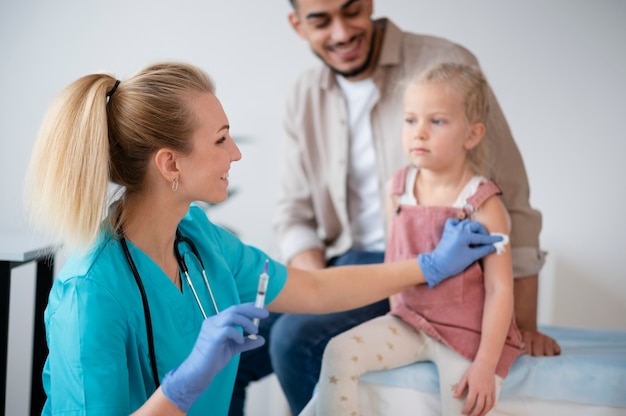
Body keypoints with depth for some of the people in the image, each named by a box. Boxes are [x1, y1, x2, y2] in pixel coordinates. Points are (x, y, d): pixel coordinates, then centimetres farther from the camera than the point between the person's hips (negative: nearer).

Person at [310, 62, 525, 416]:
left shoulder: (483, 205, -16)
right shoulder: (398, 189, -1)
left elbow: (500, 289, -17)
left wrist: (485, 365, -21)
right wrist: (397, 313, 9)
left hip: (468, 333, -5)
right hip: (410, 322, 5)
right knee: (339, 353, -10)